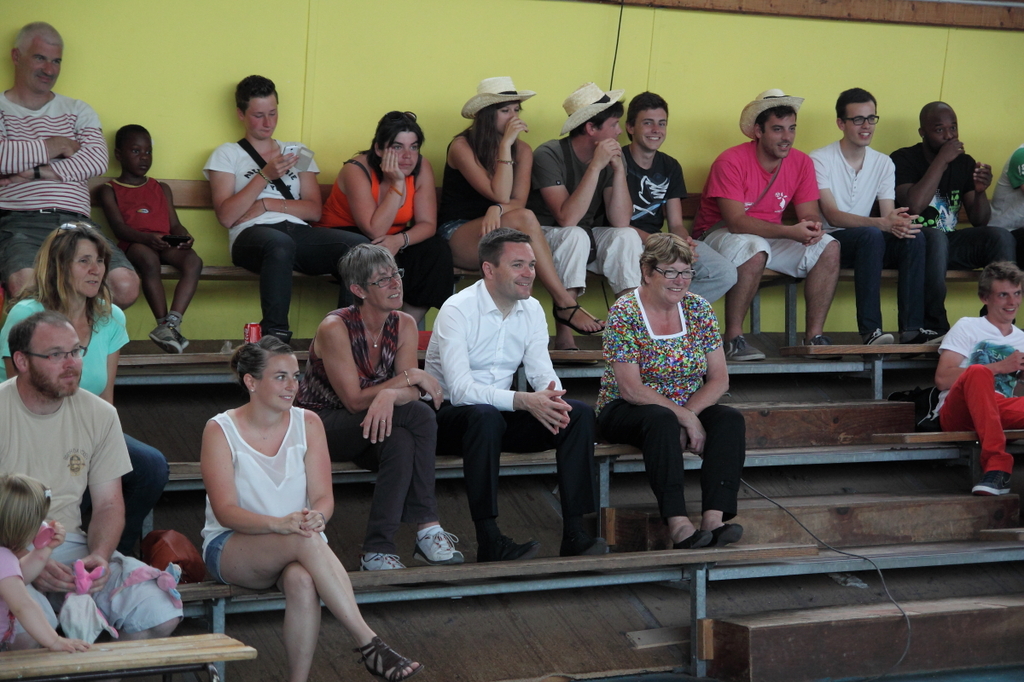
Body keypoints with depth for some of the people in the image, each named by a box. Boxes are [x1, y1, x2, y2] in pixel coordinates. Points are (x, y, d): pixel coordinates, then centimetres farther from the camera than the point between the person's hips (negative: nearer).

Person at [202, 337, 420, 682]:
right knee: (305, 541, -35)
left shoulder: (307, 423, 5)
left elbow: (323, 497, -2)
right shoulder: (220, 430, -4)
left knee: (302, 580, -36)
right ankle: (369, 644, -37)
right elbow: (225, 511, -14)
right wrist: (280, 524, -32)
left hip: (297, 549, 3)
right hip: (230, 549, -3)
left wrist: (315, 518, -27)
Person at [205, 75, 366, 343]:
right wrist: (265, 175, -7)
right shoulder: (227, 155, 16)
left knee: (360, 246, -28)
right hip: (252, 233, -4)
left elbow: (314, 210, 13)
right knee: (280, 244, -44)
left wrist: (268, 204, -2)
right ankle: (275, 336, -38)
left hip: (299, 232, 4)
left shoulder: (297, 151, 27)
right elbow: (226, 216, 0)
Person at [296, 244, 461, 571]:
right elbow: (354, 400, -21)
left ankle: (378, 549, -29)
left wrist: (390, 395, -35)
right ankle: (427, 528, -26)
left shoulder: (404, 325, -2)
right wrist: (410, 378, -19)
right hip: (320, 425, -5)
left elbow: (411, 392, -11)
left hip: (375, 424, 5)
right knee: (420, 414, -28)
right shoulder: (335, 328, -20)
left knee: (402, 441, -33)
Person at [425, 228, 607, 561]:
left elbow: (542, 371, 2)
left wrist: (550, 394, -25)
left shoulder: (532, 310, 4)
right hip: (448, 414, -6)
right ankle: (489, 542, -38)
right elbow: (460, 389, -27)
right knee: (486, 417, -40)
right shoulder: (457, 310, -18)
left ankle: (574, 533, -18)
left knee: (579, 414, -15)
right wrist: (524, 401, -38)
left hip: (502, 413, 7)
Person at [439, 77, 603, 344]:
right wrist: (505, 144, -19)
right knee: (524, 218, -33)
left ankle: (563, 333, -36)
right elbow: (500, 195, -18)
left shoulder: (522, 150, 8)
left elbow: (518, 200, -6)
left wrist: (497, 210, -29)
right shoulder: (462, 147, -9)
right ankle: (565, 303, -32)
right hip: (457, 235, -5)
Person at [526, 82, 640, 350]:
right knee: (575, 235, -35)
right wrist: (595, 167, -32)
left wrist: (619, 169, -20)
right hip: (544, 237, -5)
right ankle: (564, 336, -34)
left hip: (589, 241, 5)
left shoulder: (612, 157, -3)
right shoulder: (549, 155, -20)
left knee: (627, 236, -22)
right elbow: (567, 218, -31)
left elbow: (620, 222, -13)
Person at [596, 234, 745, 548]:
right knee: (662, 419, -37)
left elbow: (719, 379, 0)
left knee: (730, 419, -24)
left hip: (688, 410, 5)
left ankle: (714, 518, -39)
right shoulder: (623, 314, -11)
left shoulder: (699, 309, 3)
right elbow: (631, 389, -18)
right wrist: (684, 417, -23)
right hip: (626, 413, -5)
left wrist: (689, 412, -18)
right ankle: (678, 524, -46)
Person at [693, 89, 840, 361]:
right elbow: (736, 222, -28)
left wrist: (812, 227, -30)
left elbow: (809, 214, -3)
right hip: (718, 234, -6)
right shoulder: (731, 162, -20)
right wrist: (790, 232, -38)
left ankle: (814, 336, -12)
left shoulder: (801, 163, -3)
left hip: (769, 237, 6)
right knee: (754, 248, -38)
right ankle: (733, 339, -29)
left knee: (828, 248, -14)